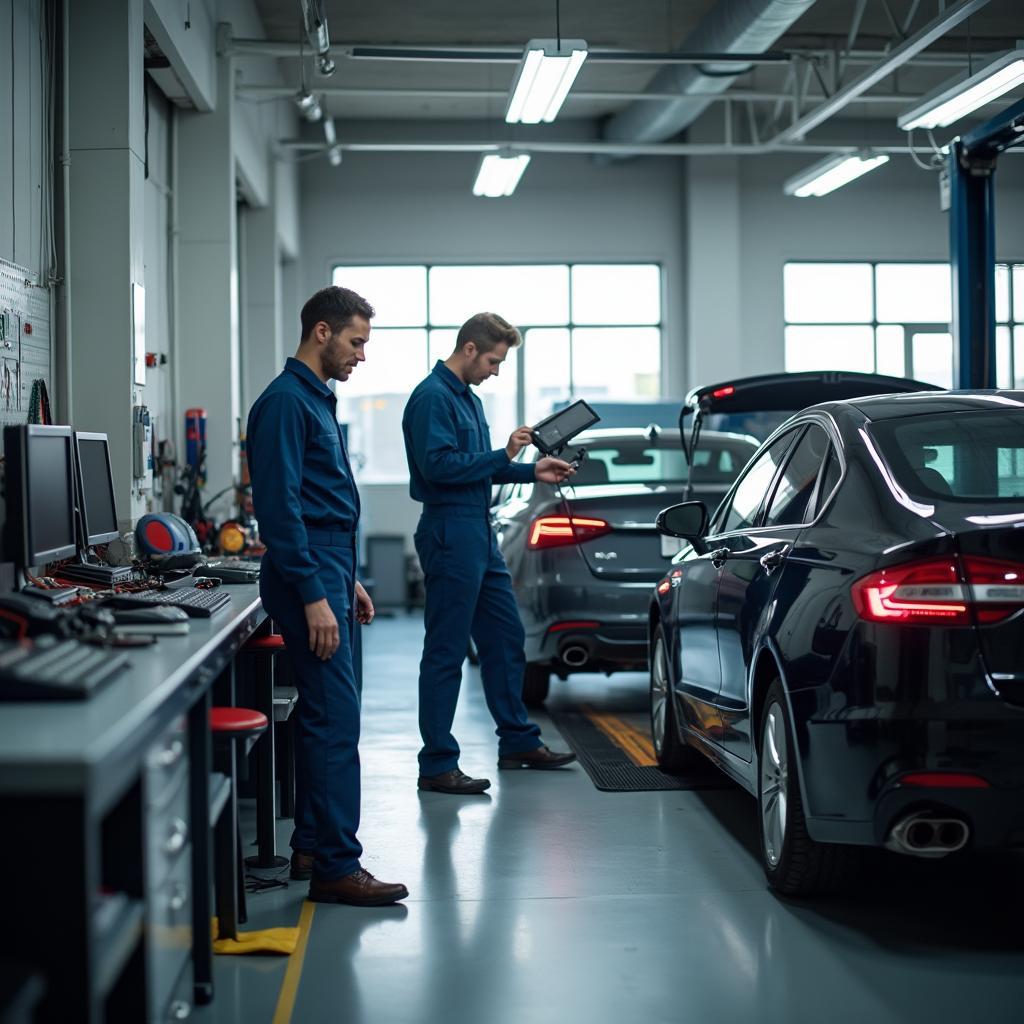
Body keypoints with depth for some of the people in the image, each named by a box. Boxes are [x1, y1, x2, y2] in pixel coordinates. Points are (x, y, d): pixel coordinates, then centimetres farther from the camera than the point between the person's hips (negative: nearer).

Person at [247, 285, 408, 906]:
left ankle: (312, 846, 21)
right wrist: (313, 595, -23)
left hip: (328, 570, 11)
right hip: (307, 575, -11)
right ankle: (336, 867, -9)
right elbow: (279, 506, -20)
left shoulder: (318, 399, 18)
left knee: (324, 714, 13)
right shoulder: (286, 401, -14)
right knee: (336, 720, -11)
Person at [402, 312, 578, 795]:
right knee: (445, 651, -5)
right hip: (450, 533, -10)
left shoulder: (469, 399, 18)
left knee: (506, 638, 16)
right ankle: (437, 765, 1)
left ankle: (519, 741, 28)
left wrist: (532, 471, 13)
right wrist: (502, 455, -19)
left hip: (481, 535, 10)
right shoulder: (433, 397, -14)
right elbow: (438, 465, -23)